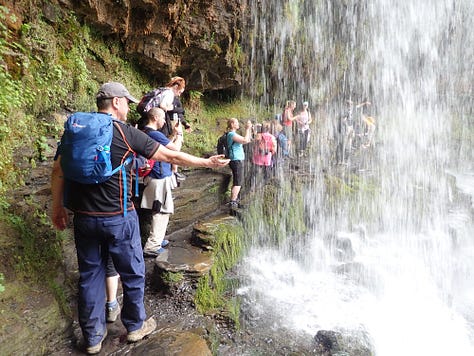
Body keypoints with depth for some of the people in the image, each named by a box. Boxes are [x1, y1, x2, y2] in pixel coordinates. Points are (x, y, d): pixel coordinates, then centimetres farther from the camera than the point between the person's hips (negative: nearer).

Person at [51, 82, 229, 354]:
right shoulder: (125, 132, -11)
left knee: (90, 275, 17)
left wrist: (58, 206, 16)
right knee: (133, 273, 14)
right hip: (118, 218, -5)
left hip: (84, 217, 6)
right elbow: (171, 156, -9)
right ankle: (136, 326, 33)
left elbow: (58, 171, 4)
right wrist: (207, 162, 2)